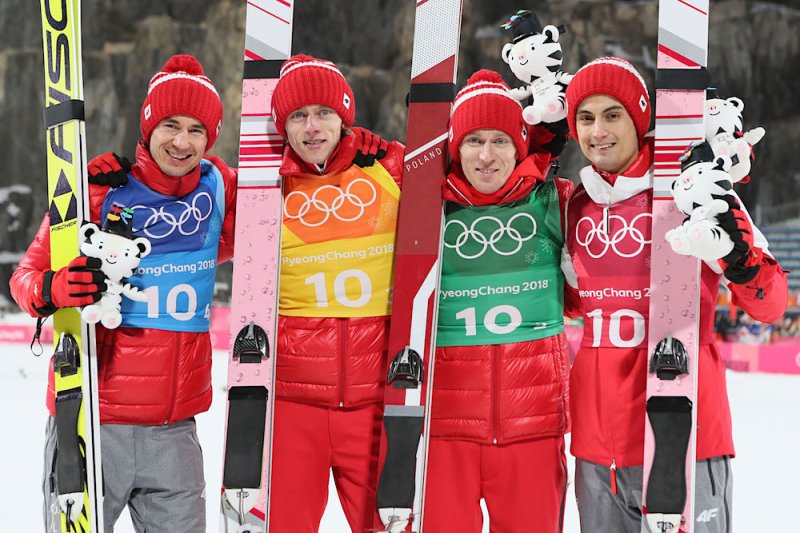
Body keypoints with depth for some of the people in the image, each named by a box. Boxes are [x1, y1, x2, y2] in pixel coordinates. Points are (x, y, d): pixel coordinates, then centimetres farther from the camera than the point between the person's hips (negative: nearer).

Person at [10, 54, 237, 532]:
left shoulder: (219, 188, 4)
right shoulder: (100, 191, -6)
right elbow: (27, 273, -2)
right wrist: (52, 289, -25)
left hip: (174, 428, 3)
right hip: (92, 421, -3)